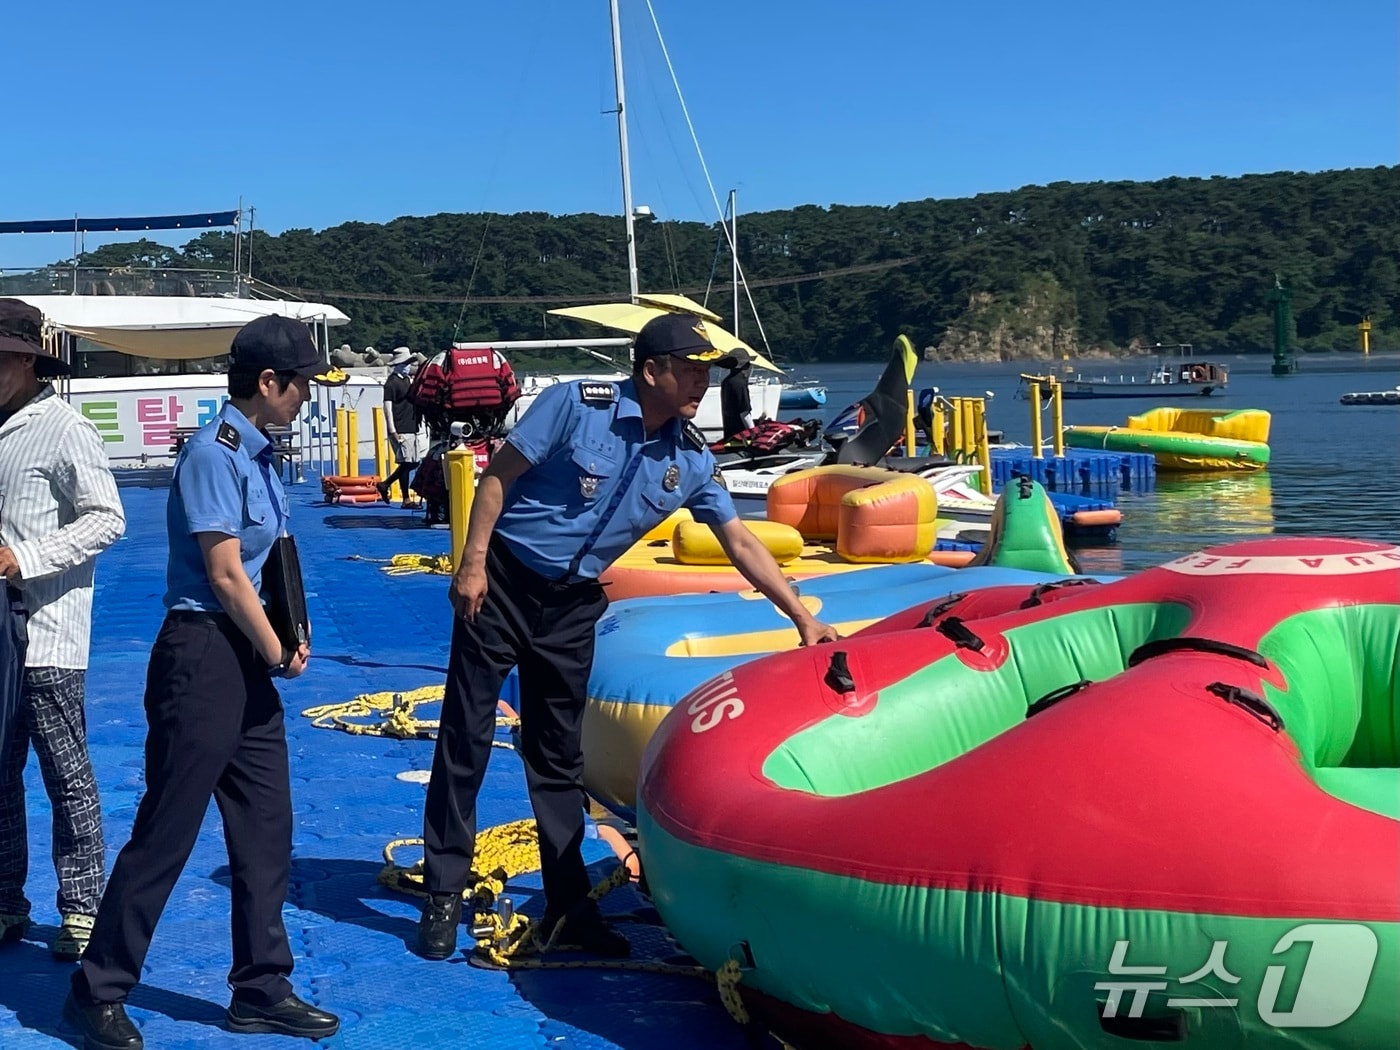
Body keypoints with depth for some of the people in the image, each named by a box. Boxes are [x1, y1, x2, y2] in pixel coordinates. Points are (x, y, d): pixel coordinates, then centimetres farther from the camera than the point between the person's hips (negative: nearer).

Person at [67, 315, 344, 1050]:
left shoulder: (257, 452, 11)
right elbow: (225, 575, -17)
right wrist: (280, 654, -6)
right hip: (202, 655, -9)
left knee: (264, 826, 12)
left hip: (249, 658, 9)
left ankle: (260, 988, 22)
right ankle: (98, 991, 14)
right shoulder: (214, 453, -16)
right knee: (166, 831, -1)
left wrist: (284, 641, 3)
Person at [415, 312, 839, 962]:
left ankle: (567, 906, 18)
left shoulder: (690, 459, -1)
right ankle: (443, 896, 10)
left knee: (559, 756, 10)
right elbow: (499, 474, -11)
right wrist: (473, 562, -16)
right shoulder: (576, 404, -15)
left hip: (572, 606, 5)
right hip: (501, 583, -4)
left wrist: (803, 619, 1)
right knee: (466, 738, -1)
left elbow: (740, 542, 4)